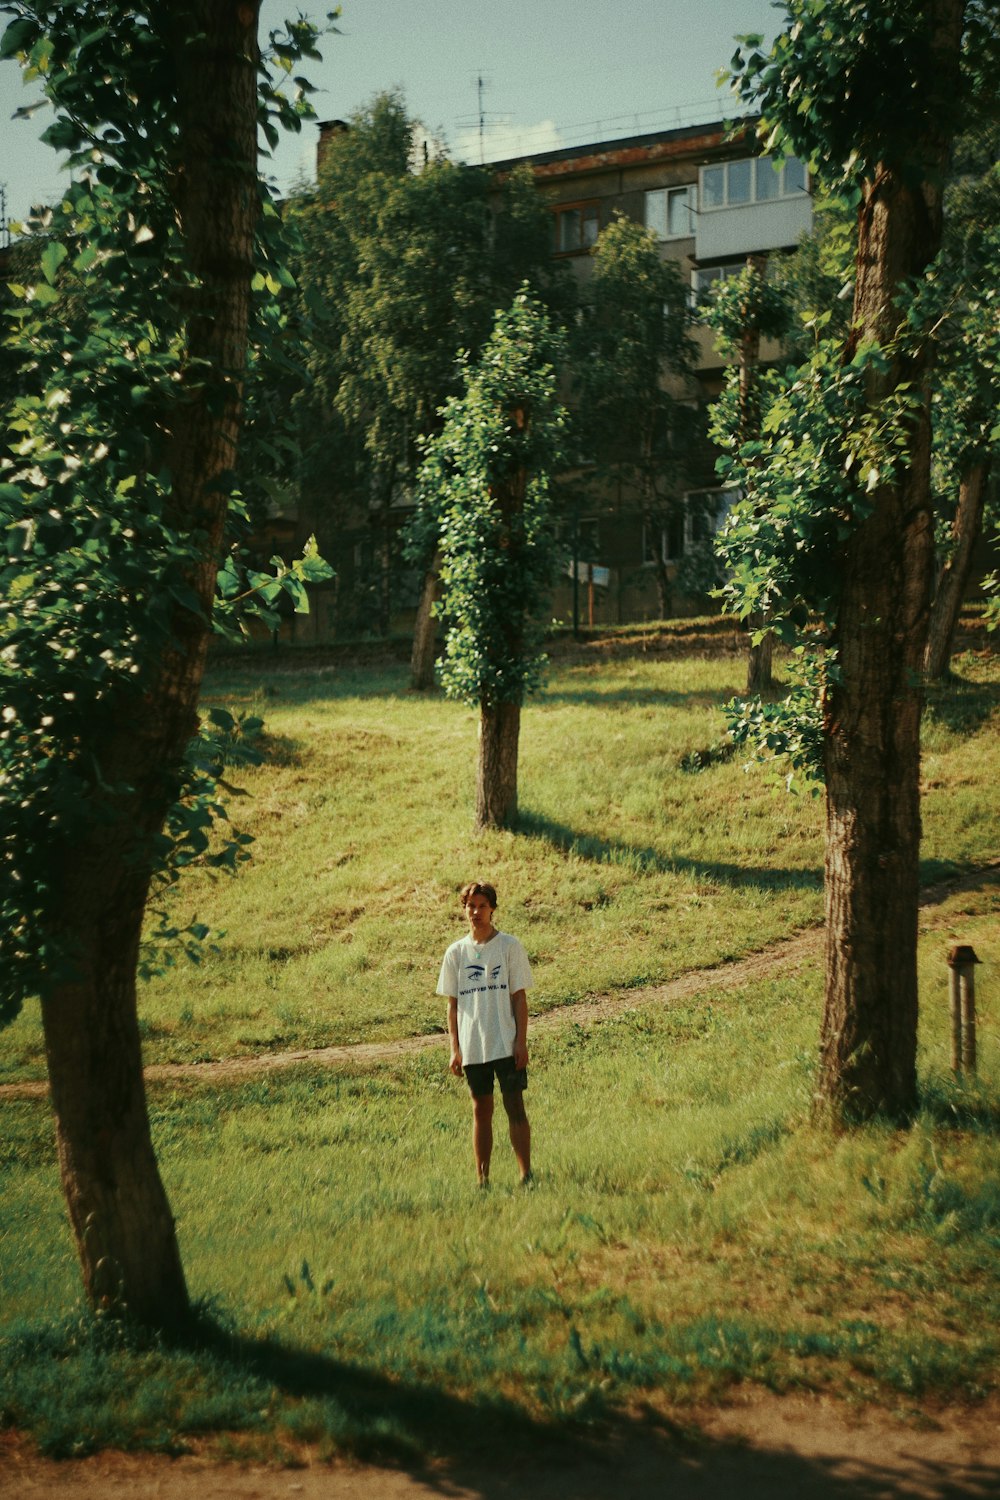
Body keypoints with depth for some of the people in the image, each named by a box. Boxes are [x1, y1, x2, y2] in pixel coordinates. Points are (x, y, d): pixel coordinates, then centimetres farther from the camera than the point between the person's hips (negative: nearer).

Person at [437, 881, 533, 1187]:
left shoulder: (509, 946, 0)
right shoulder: (456, 952, 7)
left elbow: (520, 997, 0)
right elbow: (453, 1004, 9)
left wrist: (521, 1041, -7)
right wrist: (454, 1049, 3)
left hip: (506, 1044, -2)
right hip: (472, 1047, 3)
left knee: (515, 1107, -2)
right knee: (481, 1110, 8)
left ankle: (526, 1174, 3)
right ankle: (482, 1179, 12)